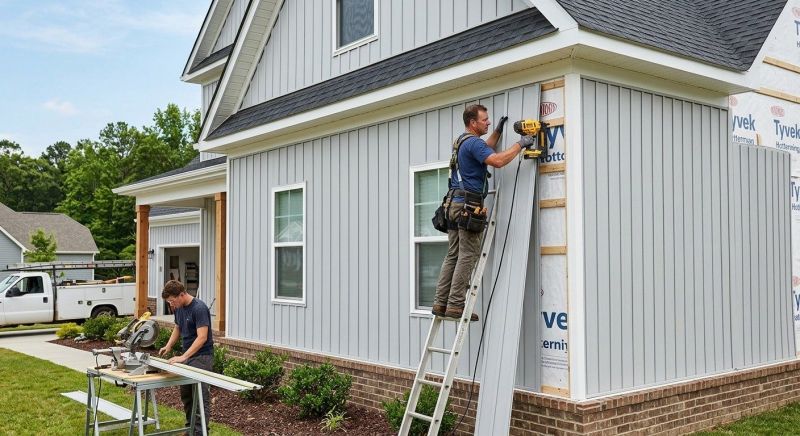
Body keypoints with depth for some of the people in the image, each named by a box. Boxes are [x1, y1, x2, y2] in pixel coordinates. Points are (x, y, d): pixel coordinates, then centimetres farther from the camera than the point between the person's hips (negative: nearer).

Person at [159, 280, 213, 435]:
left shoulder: (199, 308, -21)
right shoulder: (179, 308, 5)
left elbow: (202, 337, -26)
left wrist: (183, 357, -29)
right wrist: (168, 346, 4)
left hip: (202, 357, -8)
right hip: (187, 356, 8)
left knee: (201, 396, -7)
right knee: (186, 394, 12)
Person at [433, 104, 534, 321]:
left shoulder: (462, 141, 21)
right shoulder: (473, 142, -10)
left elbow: (485, 150, 40)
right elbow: (497, 161, -24)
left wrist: (498, 130, 34)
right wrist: (520, 144, -13)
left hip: (454, 203, 10)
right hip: (468, 205, -10)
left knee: (453, 256, 8)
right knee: (468, 256, -8)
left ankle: (441, 303, 7)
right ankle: (456, 305, -10)